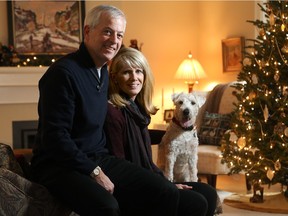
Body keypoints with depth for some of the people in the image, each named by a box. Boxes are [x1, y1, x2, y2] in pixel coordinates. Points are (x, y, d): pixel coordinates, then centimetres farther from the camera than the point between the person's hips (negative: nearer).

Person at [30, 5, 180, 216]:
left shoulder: (104, 72, 13)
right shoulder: (64, 72, -15)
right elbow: (55, 137, -20)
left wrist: (100, 166, 7)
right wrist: (94, 172, -18)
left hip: (99, 159, 8)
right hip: (60, 164, -8)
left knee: (168, 193, -10)